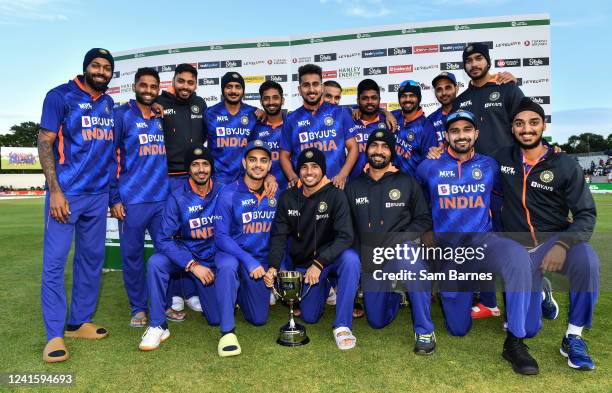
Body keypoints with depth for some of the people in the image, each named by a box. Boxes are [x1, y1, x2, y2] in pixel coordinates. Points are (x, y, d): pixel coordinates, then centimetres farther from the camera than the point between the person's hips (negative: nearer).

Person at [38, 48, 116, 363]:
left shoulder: (110, 104, 12)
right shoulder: (60, 96, -3)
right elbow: (45, 143, -7)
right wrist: (55, 191, -14)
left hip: (98, 195, 6)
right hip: (65, 193, -5)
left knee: (92, 259, 10)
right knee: (54, 261, -3)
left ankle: (80, 322, 23)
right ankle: (54, 335, 6)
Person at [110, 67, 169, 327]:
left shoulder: (163, 118, 13)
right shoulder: (121, 115, 0)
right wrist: (114, 198, -8)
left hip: (163, 198, 4)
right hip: (132, 199, -4)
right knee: (132, 254, 4)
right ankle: (138, 308, 19)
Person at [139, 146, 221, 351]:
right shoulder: (177, 196, -12)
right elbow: (165, 239, -16)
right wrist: (193, 265, -25)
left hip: (213, 259, 1)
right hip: (184, 255, 0)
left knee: (217, 319, -2)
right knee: (155, 262, -33)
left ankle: (195, 289, 30)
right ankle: (157, 326, -16)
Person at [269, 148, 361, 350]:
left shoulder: (335, 196, -16)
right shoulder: (287, 198, -3)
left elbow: (345, 236, -24)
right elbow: (278, 236, -2)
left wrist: (318, 264, -33)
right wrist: (273, 267, -18)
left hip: (330, 257, -3)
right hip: (302, 263, 3)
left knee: (350, 258, -37)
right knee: (310, 317, 0)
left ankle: (342, 325, -25)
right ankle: (323, 288, 35)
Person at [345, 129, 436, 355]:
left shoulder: (407, 183, 4)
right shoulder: (353, 187, 10)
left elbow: (424, 219, 2)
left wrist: (401, 239, -15)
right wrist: (359, 257, 1)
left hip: (400, 250, -3)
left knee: (407, 254, -41)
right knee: (377, 322, 3)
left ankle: (424, 331, -26)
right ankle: (394, 293, 39)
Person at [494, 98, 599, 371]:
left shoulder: (565, 165, -6)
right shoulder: (502, 159, 0)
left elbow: (586, 214, -9)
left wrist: (563, 244, -27)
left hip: (555, 240, -1)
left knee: (586, 259, -39)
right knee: (526, 329, -4)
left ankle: (573, 338, -15)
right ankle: (540, 296, 35)